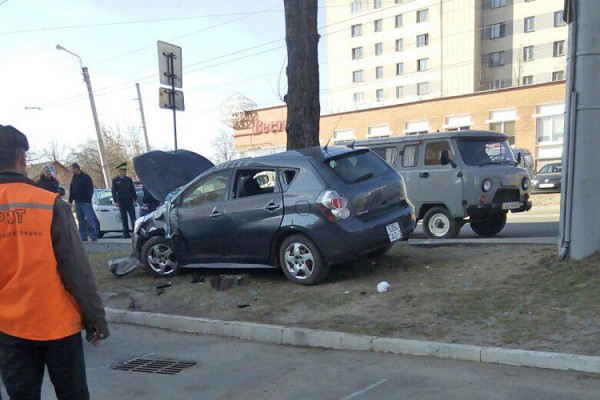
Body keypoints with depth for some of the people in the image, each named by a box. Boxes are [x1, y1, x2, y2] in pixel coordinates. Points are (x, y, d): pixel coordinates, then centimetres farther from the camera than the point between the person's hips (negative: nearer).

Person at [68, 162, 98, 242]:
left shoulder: (86, 177, -4)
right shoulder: (74, 179, 16)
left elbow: (90, 190, -8)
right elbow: (71, 191, 20)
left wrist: (88, 200, -16)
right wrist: (70, 201, 11)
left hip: (85, 202, -7)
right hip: (77, 203, 7)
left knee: (89, 219, -9)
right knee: (80, 220, 6)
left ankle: (94, 235, -8)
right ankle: (83, 236, 8)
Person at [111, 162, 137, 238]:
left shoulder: (129, 179, 10)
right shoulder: (115, 180, 5)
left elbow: (133, 190, 9)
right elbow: (114, 192, 4)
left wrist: (135, 200, 1)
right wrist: (116, 201, -5)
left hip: (130, 201, 1)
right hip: (121, 202, -1)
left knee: (133, 217, -6)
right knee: (124, 219, 2)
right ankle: (126, 233, 6)